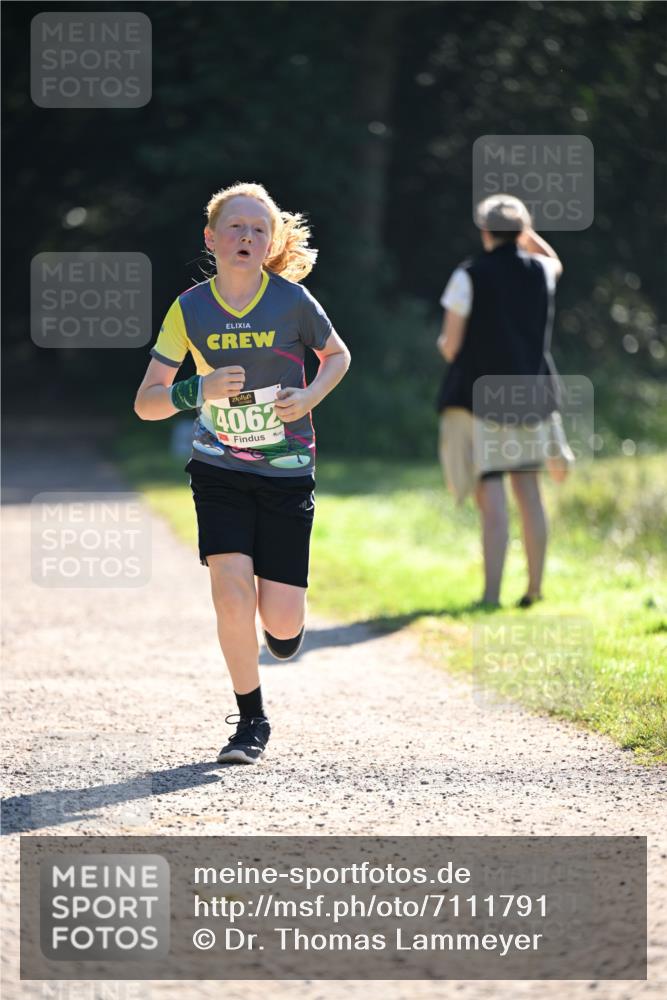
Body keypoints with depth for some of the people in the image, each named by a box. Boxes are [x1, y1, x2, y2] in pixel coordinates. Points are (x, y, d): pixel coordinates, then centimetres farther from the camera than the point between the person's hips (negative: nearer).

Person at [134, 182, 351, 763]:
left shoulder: (292, 300, -8)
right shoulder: (190, 310, -5)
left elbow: (337, 355, 10)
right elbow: (146, 403, -2)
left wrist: (310, 396, -10)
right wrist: (198, 391, -22)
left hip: (287, 473, 0)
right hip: (219, 470, 0)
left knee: (282, 623, -6)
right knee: (232, 594, -16)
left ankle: (284, 614, 34)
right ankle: (251, 721, 4)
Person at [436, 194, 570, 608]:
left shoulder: (469, 276, -9)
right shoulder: (540, 271, 4)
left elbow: (451, 345, -7)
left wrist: (446, 344, 14)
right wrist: (526, 233, 28)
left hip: (480, 392, -4)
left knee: (491, 496, -8)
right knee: (528, 490, 14)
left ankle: (491, 595, -14)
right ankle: (535, 588, 17)